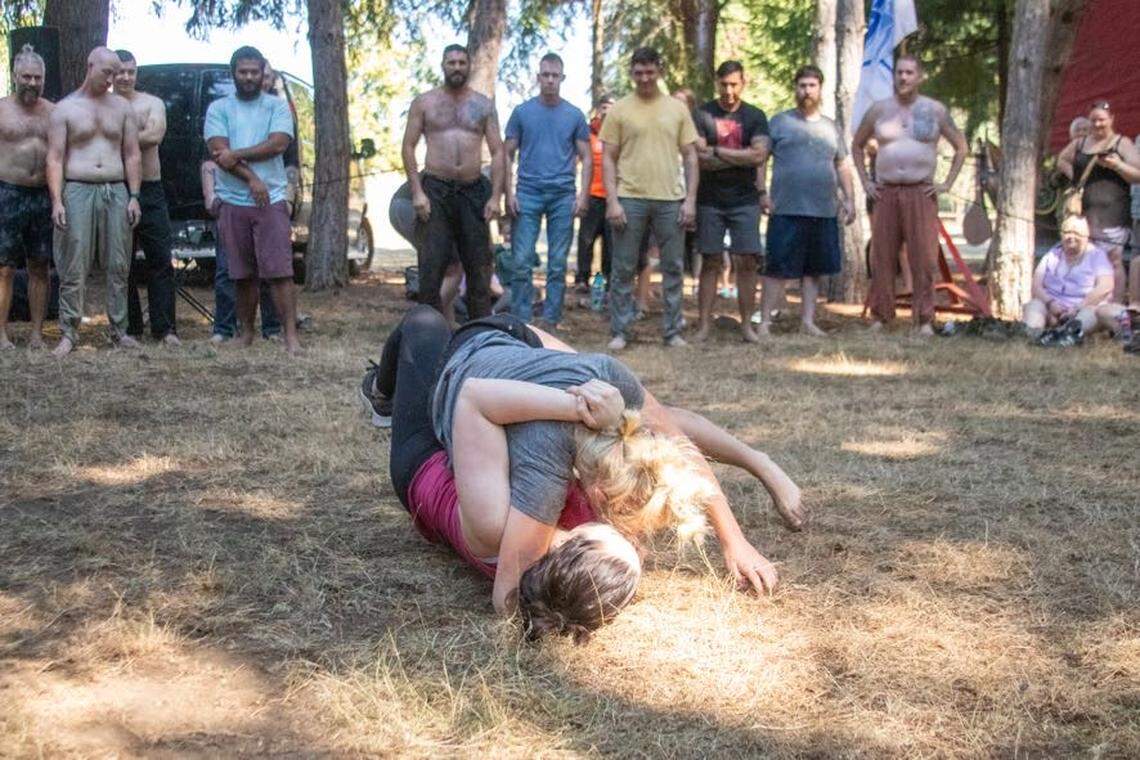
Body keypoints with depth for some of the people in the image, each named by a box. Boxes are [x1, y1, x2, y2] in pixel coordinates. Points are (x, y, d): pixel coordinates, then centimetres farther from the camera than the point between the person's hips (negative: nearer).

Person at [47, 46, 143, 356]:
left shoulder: (122, 107, 11)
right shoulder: (65, 109, 4)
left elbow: (132, 155, 10)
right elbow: (55, 158, 0)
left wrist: (133, 196, 0)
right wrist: (56, 200, -10)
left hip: (116, 191, 3)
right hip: (78, 191, -2)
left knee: (119, 266, 3)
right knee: (73, 267, -4)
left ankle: (119, 330, 11)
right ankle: (69, 332, 1)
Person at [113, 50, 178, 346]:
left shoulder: (152, 104, 6)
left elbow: (155, 135, -12)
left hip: (150, 191, 0)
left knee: (160, 260, -3)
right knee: (123, 263, 5)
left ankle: (164, 327, 0)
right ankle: (130, 329, 11)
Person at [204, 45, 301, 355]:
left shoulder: (277, 106, 9)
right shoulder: (218, 108, 10)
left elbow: (278, 143, -8)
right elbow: (219, 152, -3)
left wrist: (236, 154, -11)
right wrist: (251, 179, -13)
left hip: (271, 200, -2)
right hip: (232, 201, 2)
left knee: (280, 270, -9)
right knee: (243, 275, 8)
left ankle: (291, 335, -12)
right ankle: (246, 334, 18)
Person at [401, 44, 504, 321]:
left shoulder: (484, 105, 11)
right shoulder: (424, 102, 8)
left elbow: (497, 152, 8)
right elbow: (408, 147, 4)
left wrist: (495, 196, -3)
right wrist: (417, 192, -7)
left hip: (474, 192, 2)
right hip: (435, 190, -1)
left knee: (478, 265, 3)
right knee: (431, 266, -5)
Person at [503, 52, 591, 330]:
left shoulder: (575, 116, 8)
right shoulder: (522, 112, 6)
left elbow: (586, 158, 9)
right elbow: (507, 154, 7)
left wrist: (583, 195, -4)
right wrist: (509, 193, -4)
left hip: (563, 196, 1)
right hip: (528, 194, -1)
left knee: (558, 264, 4)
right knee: (522, 261, -4)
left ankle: (550, 323, 11)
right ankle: (520, 322, 3)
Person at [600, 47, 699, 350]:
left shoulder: (677, 109, 8)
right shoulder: (619, 110, 4)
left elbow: (690, 156, 9)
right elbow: (608, 158, 3)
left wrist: (690, 199, 1)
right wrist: (612, 201, -7)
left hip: (670, 200, 2)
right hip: (630, 199, -2)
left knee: (673, 268, 6)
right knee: (624, 270, 2)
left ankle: (673, 331, 17)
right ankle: (619, 332, 11)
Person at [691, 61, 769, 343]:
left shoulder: (755, 116, 6)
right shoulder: (703, 114, 1)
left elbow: (759, 155, -9)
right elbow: (699, 158, -10)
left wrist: (717, 151, -10)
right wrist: (741, 157, -10)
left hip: (745, 200, 1)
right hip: (710, 201, -1)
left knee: (747, 262, -2)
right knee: (710, 262, 2)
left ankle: (746, 324, 5)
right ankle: (704, 324, 5)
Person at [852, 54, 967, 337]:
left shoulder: (935, 110, 8)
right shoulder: (879, 110, 10)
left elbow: (961, 147, 14)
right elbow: (857, 145, 21)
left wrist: (947, 183, 4)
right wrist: (865, 182, 10)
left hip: (921, 193, -1)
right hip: (885, 193, 1)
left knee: (923, 258, -5)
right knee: (882, 257, -1)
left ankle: (924, 321, 0)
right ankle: (879, 318, 6)